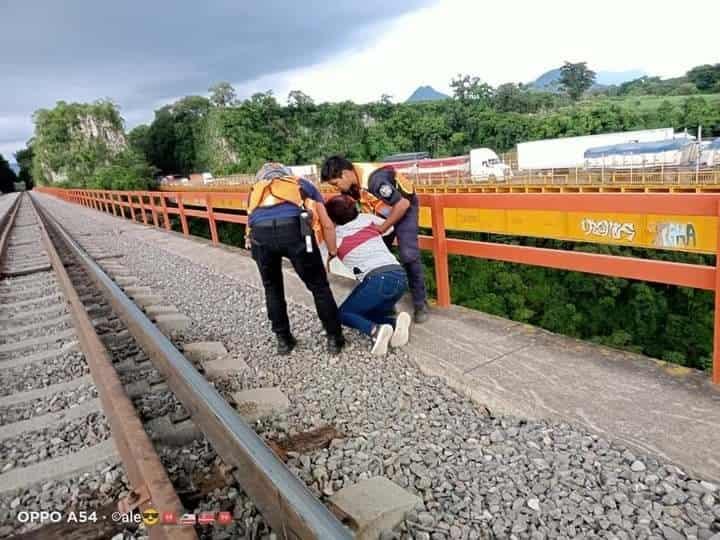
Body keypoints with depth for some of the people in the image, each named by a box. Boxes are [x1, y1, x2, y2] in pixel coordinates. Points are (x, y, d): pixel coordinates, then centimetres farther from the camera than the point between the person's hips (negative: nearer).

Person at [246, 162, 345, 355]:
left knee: (272, 288, 25)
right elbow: (327, 225, 30)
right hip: (294, 229, -1)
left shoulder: (256, 190, 39)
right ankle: (334, 338, 25)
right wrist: (332, 253, 43)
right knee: (319, 286, 16)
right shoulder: (304, 184, 35)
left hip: (259, 233, 2)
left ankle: (283, 340, 32)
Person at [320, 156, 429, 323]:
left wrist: (382, 228, -23)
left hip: (404, 207, -7)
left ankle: (420, 303, -3)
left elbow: (402, 204, -32)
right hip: (382, 212, 7)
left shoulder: (375, 179, -37)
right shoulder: (350, 184, -13)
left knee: (408, 255, -16)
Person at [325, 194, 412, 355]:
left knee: (343, 313, 16)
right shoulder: (367, 219, 18)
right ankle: (395, 322, -2)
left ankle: (375, 330, -11)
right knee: (368, 311, 28)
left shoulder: (335, 236, 8)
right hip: (401, 277, 6)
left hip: (378, 280, -5)